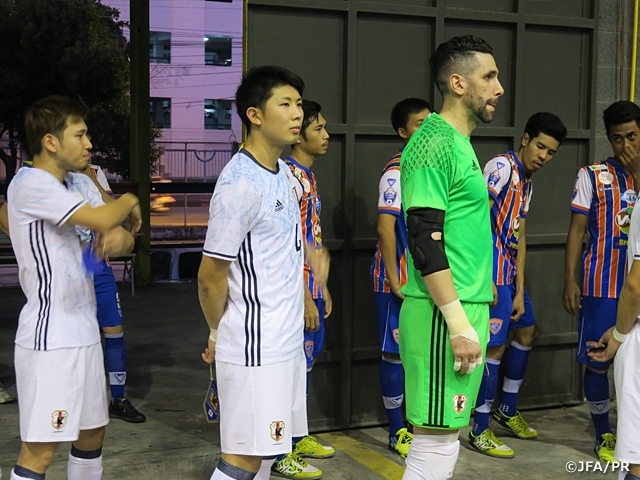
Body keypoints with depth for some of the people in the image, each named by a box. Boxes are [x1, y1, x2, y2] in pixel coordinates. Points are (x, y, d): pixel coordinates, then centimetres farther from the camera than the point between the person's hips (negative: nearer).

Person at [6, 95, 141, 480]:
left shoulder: (74, 183, 14)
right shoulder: (31, 183, -14)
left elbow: (117, 233, 15)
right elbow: (102, 219, -24)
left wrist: (121, 236, -9)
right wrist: (130, 201, -3)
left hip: (83, 331, 9)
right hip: (49, 337, -9)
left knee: (93, 430, 17)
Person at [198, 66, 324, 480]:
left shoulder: (284, 173, 10)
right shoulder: (241, 183, -20)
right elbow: (211, 276, -15)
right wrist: (218, 334, -1)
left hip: (286, 340, 9)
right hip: (254, 348, -9)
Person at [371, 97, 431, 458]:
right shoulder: (397, 171, -14)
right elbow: (385, 228, -19)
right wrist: (394, 281, -19)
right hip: (400, 280, -8)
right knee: (397, 352, 2)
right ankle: (398, 432, 13)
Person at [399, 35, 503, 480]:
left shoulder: (460, 143, 17)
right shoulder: (434, 144, -14)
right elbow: (426, 242, -20)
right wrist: (459, 324, -21)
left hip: (464, 308, 10)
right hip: (445, 313, -10)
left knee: (446, 434, 16)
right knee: (437, 439, -3)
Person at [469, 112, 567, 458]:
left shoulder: (527, 182, 16)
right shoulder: (502, 167, -13)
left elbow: (519, 238, 14)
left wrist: (519, 292, 8)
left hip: (510, 272, 10)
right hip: (492, 271, -10)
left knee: (526, 331, 20)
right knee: (495, 346, -7)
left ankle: (506, 412, 34)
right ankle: (479, 431, 5)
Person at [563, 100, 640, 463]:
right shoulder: (593, 175, 1)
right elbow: (577, 230, 0)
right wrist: (569, 280, -6)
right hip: (602, 286, -2)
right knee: (598, 361, 4)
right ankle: (605, 435, 19)